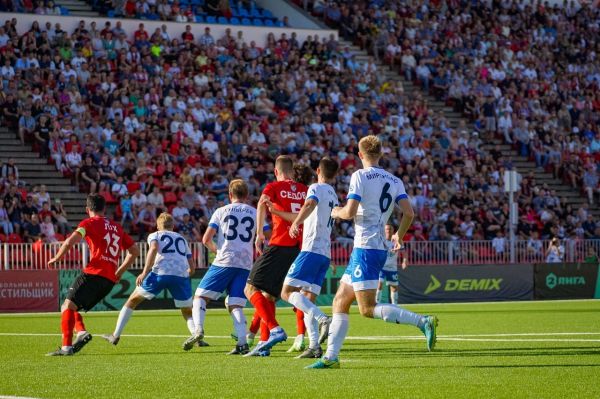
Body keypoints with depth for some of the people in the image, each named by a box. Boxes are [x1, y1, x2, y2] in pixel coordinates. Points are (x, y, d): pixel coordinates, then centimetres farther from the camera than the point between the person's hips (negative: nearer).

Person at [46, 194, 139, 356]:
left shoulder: (90, 223, 3)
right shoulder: (117, 227, 24)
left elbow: (71, 241, -12)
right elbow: (134, 250, 27)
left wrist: (57, 258, 2)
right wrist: (119, 272, 28)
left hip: (94, 273, -7)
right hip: (110, 279, 7)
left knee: (68, 306, -13)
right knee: (70, 307, 16)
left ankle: (66, 347, -28)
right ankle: (81, 332, -8)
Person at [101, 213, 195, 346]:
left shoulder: (154, 235, 19)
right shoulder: (182, 239, 30)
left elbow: (154, 248, -6)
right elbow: (192, 266, 24)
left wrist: (145, 272, -10)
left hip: (161, 272, -2)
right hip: (181, 275, 2)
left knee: (133, 300, 15)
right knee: (188, 312, 19)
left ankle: (116, 335, 13)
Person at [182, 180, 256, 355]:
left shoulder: (221, 211, 7)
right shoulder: (255, 213, 13)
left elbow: (206, 239, 0)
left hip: (224, 261, -3)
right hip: (245, 264, 3)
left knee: (201, 296, 4)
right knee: (235, 305, 4)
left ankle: (198, 328, -21)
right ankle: (243, 342, -14)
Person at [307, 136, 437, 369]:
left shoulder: (360, 176, -8)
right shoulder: (394, 181, 11)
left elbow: (350, 212, -16)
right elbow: (409, 213, 3)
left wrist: (337, 212, 6)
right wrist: (399, 236, 20)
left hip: (365, 248, -8)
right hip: (380, 249, 8)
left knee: (368, 309, -9)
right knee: (340, 302, 12)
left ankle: (423, 322, -19)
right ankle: (331, 357, 9)